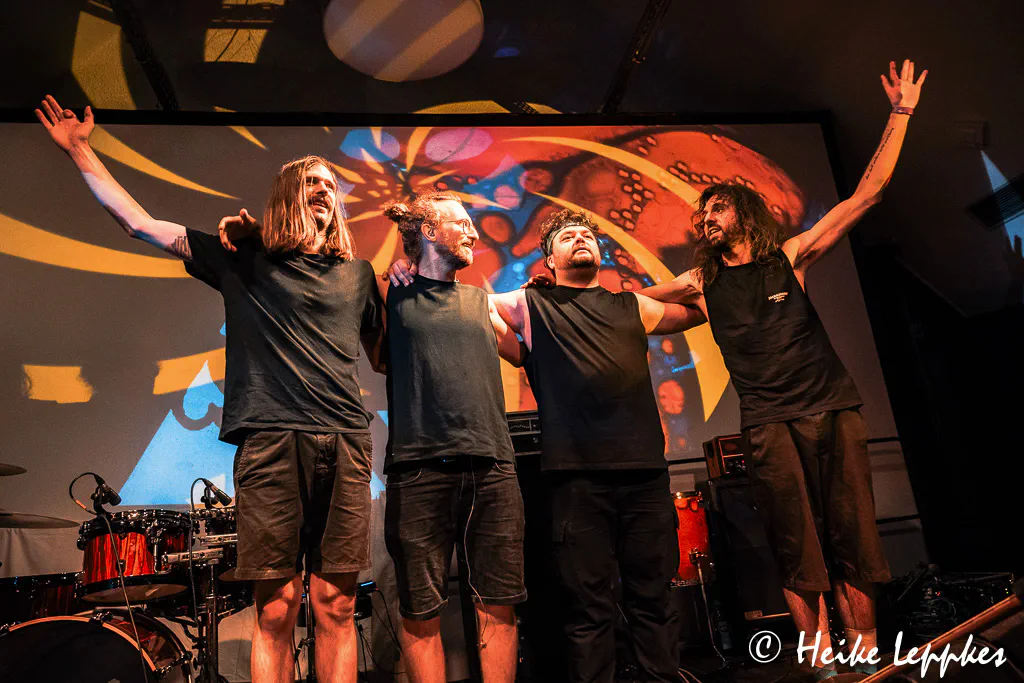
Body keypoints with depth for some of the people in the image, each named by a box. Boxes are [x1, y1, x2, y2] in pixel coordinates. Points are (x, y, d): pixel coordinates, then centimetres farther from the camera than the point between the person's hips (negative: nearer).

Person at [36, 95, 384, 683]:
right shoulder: (242, 261, 13)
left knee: (336, 605, 2)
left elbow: (385, 357, 23)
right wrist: (82, 152, 15)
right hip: (269, 439, -1)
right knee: (275, 608, 1)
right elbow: (139, 222, 15)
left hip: (345, 441, 2)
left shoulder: (358, 274, 18)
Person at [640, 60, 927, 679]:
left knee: (852, 540, 1)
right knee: (798, 551, -2)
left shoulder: (789, 257, 9)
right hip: (769, 423, 0)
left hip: (834, 409, 0)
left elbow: (866, 195, 8)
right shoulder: (701, 284, 10)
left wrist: (901, 116, 6)